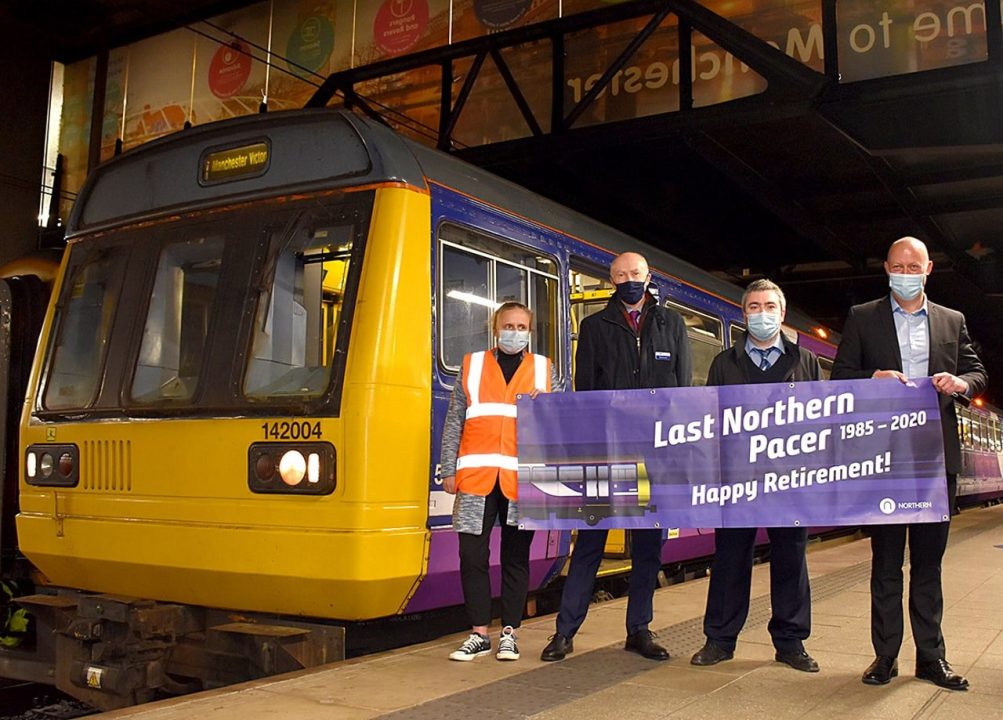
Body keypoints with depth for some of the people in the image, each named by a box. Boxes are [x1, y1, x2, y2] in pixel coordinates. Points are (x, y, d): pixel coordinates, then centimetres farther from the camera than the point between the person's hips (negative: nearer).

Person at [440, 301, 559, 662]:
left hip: (521, 479, 0)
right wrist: (448, 470, 4)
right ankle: (479, 635, 13)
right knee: (472, 556, 1)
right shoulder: (472, 365, 12)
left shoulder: (543, 368, 13)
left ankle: (509, 634, 16)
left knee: (516, 557, 5)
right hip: (476, 477, 0)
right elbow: (454, 421, 10)